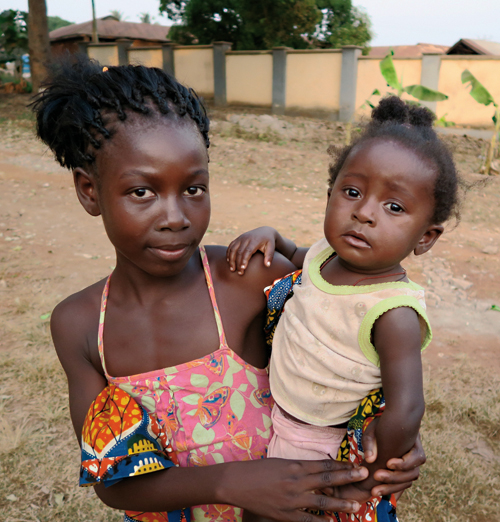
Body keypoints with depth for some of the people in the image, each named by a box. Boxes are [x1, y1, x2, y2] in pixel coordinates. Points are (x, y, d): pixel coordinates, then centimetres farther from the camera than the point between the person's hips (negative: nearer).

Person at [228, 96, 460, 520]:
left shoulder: (394, 314, -33)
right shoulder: (329, 252, -11)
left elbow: (405, 410, -34)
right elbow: (296, 258, 12)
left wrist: (372, 480, -19)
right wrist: (269, 235, -8)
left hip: (307, 445, -6)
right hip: (274, 407, 6)